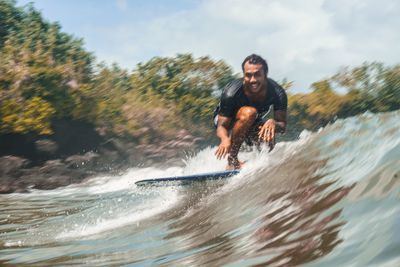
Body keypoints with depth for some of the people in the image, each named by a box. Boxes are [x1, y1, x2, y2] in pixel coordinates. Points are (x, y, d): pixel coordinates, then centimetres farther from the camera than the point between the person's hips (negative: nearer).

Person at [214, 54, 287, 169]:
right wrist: (225, 139, -55)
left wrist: (273, 123, -47)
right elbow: (221, 126, -31)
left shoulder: (277, 93, -26)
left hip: (253, 124, 4)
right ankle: (232, 159, -27)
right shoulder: (231, 93, -34)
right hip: (227, 120, -4)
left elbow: (282, 126, -22)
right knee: (249, 112, -37)